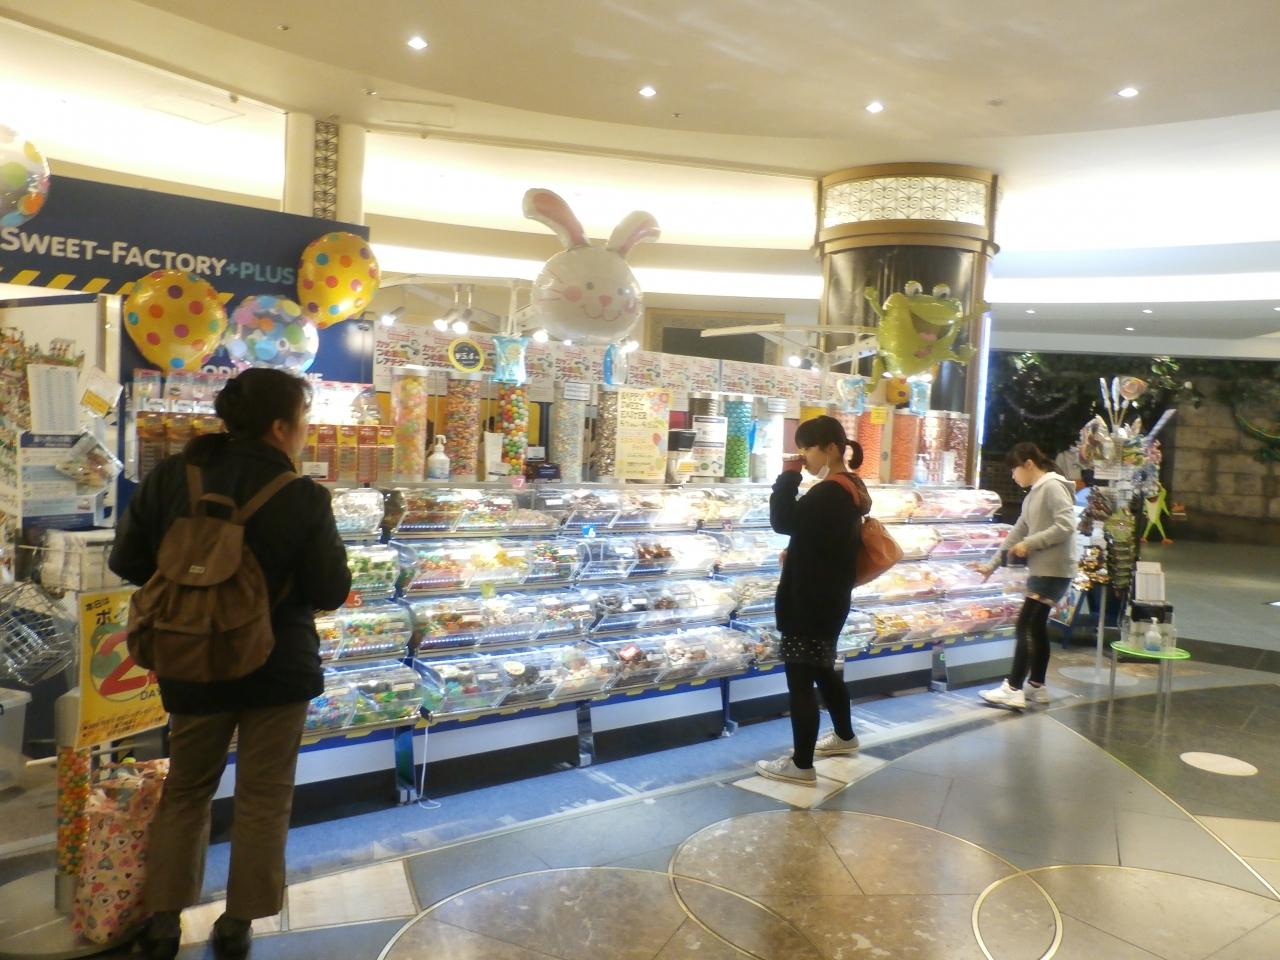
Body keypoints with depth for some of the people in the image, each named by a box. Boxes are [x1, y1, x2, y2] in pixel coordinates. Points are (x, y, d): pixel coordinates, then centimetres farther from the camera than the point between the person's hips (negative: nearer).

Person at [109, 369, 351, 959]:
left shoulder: (171, 477, -7)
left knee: (185, 790, 20)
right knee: (264, 796, 11)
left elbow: (128, 563, -1)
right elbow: (331, 593, -14)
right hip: (278, 664, -3)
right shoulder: (302, 497, -17)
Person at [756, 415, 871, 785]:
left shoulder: (830, 492, -21)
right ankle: (844, 735, 42)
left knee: (800, 679, -2)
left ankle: (801, 765, 6)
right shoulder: (851, 487, 10)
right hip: (828, 596, 10)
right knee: (823, 669, 25)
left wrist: (789, 475, -17)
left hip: (810, 599, -10)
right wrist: (794, 553, 6)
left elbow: (783, 520, -26)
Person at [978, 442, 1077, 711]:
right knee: (1037, 626, 12)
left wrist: (1030, 544, -17)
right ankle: (1037, 686, 19)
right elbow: (1017, 532, 20)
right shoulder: (1034, 495, 17)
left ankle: (1013, 689, -8)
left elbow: (1066, 526, -22)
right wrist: (993, 564, 19)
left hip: (1054, 571, -9)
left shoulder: (1053, 486, -12)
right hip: (1041, 569, 9)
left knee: (1026, 626, -10)